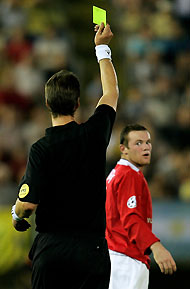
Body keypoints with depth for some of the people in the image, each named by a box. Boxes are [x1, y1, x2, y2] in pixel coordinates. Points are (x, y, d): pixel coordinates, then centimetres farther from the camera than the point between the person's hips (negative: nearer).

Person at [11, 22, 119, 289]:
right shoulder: (94, 134, -2)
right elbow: (111, 92, 17)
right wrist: (102, 47, 28)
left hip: (51, 247, -1)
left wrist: (17, 214, 8)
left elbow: (28, 203, -16)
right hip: (91, 247, 2)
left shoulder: (41, 149, -11)